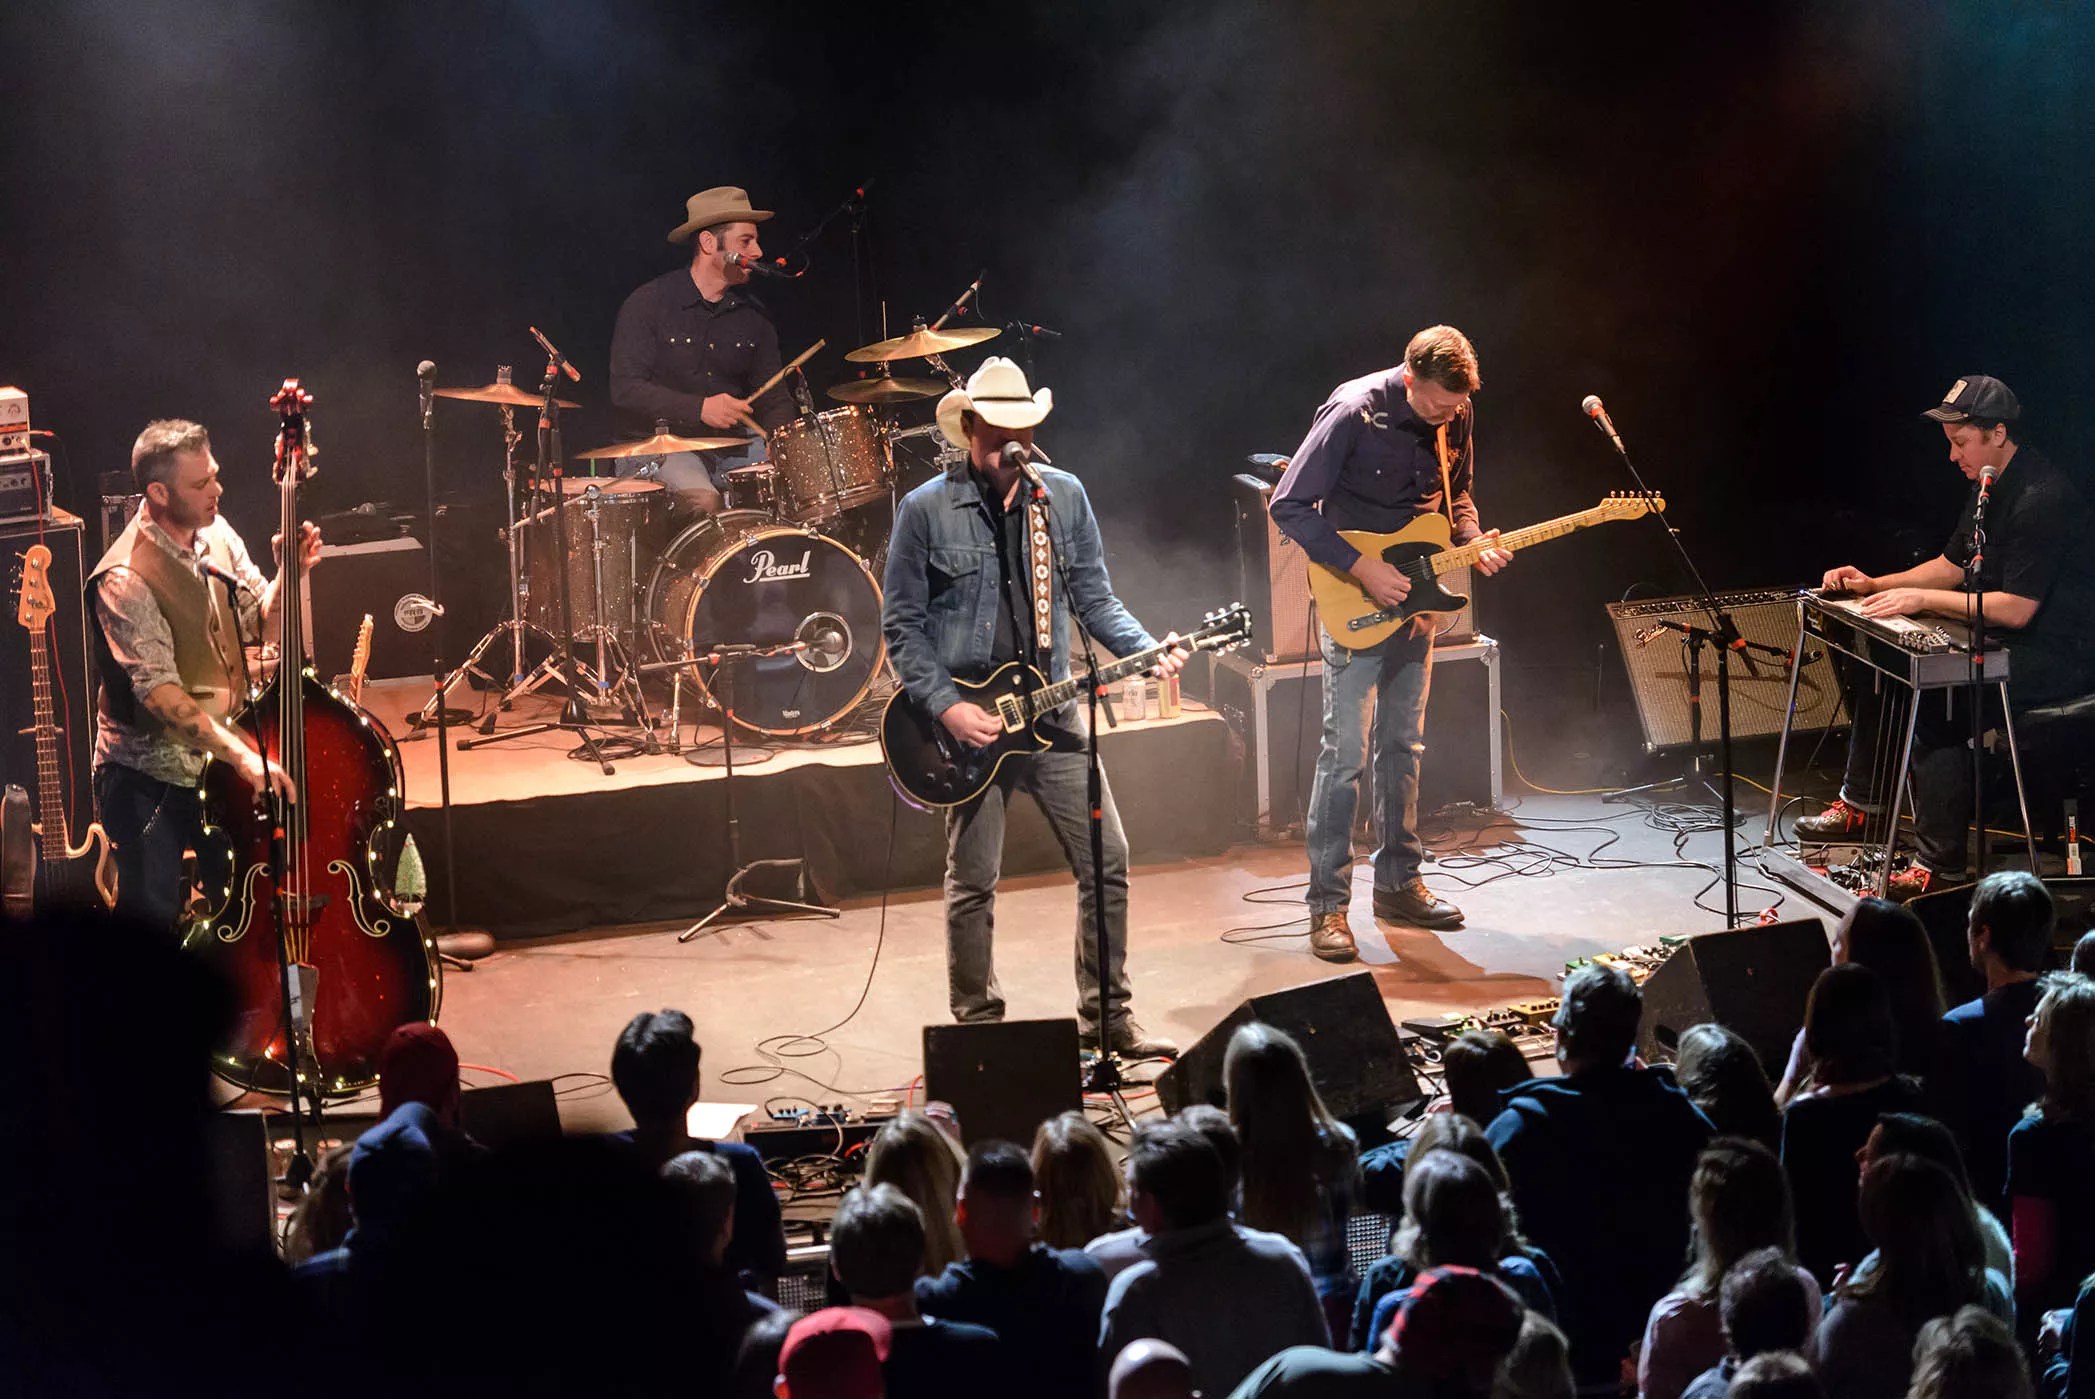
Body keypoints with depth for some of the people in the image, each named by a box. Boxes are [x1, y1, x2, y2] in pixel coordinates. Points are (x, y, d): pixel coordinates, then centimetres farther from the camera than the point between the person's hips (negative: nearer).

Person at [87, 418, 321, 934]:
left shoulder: (215, 535, 1)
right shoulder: (126, 580, -23)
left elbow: (260, 624, 10)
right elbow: (159, 692, -31)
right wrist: (241, 756, -40)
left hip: (218, 762, 7)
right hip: (150, 777, -7)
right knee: (151, 921, -9)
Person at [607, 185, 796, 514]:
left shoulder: (753, 314, 10)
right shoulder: (648, 304, -7)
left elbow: (771, 395, 13)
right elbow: (626, 390, -14)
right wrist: (699, 409, -25)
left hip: (733, 446, 6)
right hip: (656, 446, -6)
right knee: (703, 500, -35)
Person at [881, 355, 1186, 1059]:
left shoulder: (1064, 496, 5)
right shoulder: (925, 511, -6)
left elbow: (1093, 597, 11)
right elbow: (901, 625, -4)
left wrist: (1148, 650, -6)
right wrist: (946, 706, -15)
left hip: (1049, 711, 4)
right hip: (967, 719, -3)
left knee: (1107, 860, 0)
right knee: (973, 883, 1)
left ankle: (1106, 1020, 12)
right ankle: (979, 1028, 15)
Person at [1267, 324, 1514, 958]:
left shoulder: (1456, 417, -1)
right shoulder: (1354, 412, -21)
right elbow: (1289, 507, -19)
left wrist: (1472, 542, -4)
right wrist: (1360, 568, -22)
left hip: (1413, 596, 6)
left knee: (1403, 745, 14)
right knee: (1345, 751, -8)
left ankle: (1398, 883, 24)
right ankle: (1328, 906, -4)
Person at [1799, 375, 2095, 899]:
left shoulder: (2043, 497, -23)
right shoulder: (1989, 485, 10)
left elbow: (2015, 609, -27)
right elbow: (1953, 565, 20)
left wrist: (1923, 599, -22)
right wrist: (1875, 585, 8)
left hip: (2050, 655, -11)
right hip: (2000, 640, 11)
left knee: (1935, 699, -31)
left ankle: (1939, 866, -27)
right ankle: (1862, 805, 20)